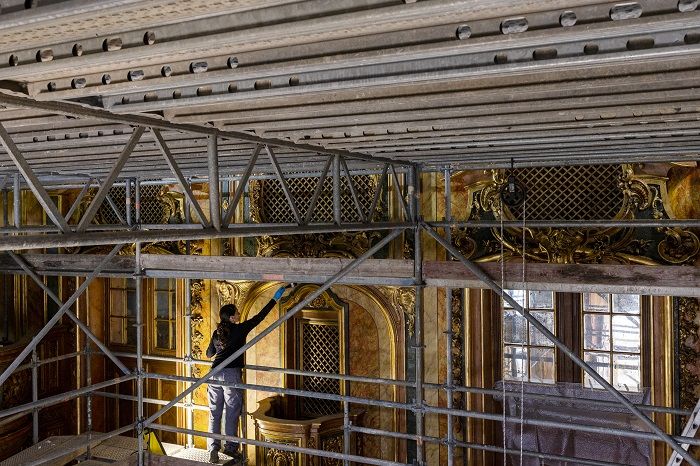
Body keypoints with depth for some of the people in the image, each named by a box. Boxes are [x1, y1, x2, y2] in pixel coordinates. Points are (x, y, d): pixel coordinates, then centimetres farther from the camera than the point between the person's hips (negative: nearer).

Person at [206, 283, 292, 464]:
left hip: (215, 373, 5)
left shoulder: (216, 333, 13)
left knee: (214, 413, 7)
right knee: (232, 412, 3)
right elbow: (259, 317, 1)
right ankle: (230, 446, 4)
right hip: (231, 374, -5)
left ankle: (213, 449, 6)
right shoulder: (239, 329, -2)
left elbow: (209, 354, 26)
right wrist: (275, 299, 7)